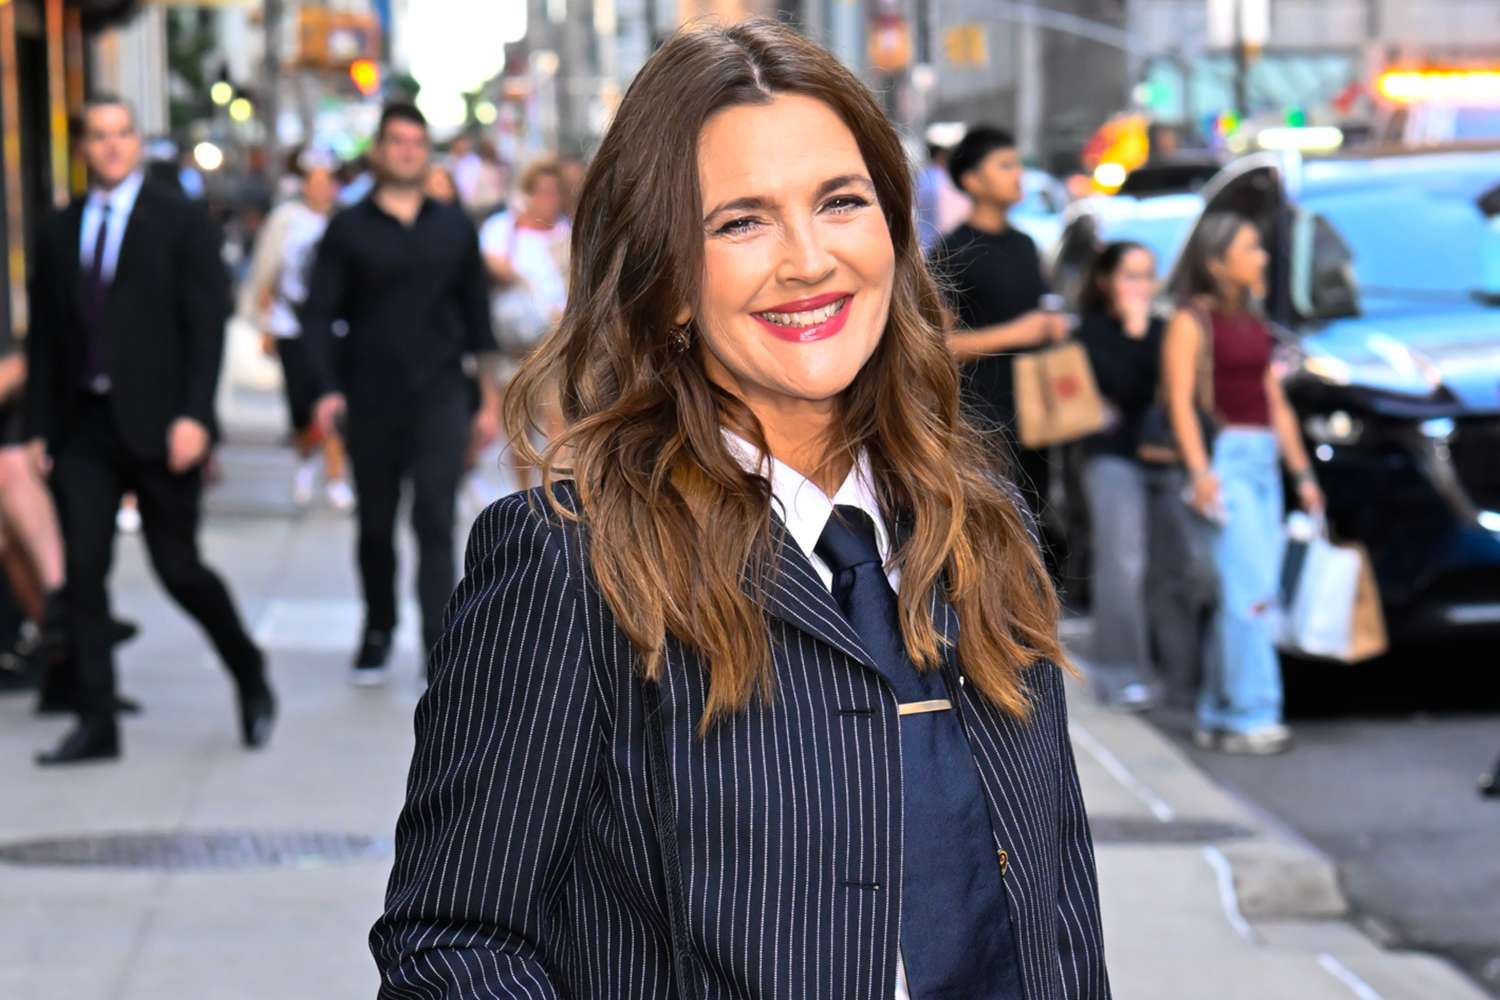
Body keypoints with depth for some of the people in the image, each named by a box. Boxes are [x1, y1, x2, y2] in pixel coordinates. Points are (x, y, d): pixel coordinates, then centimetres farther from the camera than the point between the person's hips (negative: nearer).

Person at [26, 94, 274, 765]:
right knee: (83, 572, -1)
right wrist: (39, 427, 6)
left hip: (157, 426, -4)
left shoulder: (180, 221, 0)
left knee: (178, 569, -1)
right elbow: (43, 338, 13)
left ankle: (251, 680, 23)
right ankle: (96, 724, 5)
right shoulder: (58, 233, 12)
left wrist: (194, 415, -14)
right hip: (82, 427, 4)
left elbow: (208, 324, -5)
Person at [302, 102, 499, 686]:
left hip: (440, 398, 0)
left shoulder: (454, 228, 9)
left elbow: (475, 315, 13)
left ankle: (440, 648, -14)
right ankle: (377, 633, 29)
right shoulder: (348, 230, 3)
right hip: (370, 402, 0)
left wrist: (487, 398, 10)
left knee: (435, 523, -11)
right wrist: (327, 388, -14)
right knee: (376, 526, 11)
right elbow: (318, 315, 0)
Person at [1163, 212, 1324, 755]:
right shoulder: (1191, 321, -4)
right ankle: (1249, 716, -10)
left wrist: (1302, 473, 19)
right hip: (1224, 457, -8)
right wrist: (1199, 470, -24)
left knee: (1241, 595, 7)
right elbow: (1180, 401, -13)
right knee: (1250, 592, -13)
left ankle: (1218, 715, 13)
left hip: (1263, 460, 8)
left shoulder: (1254, 323, 19)